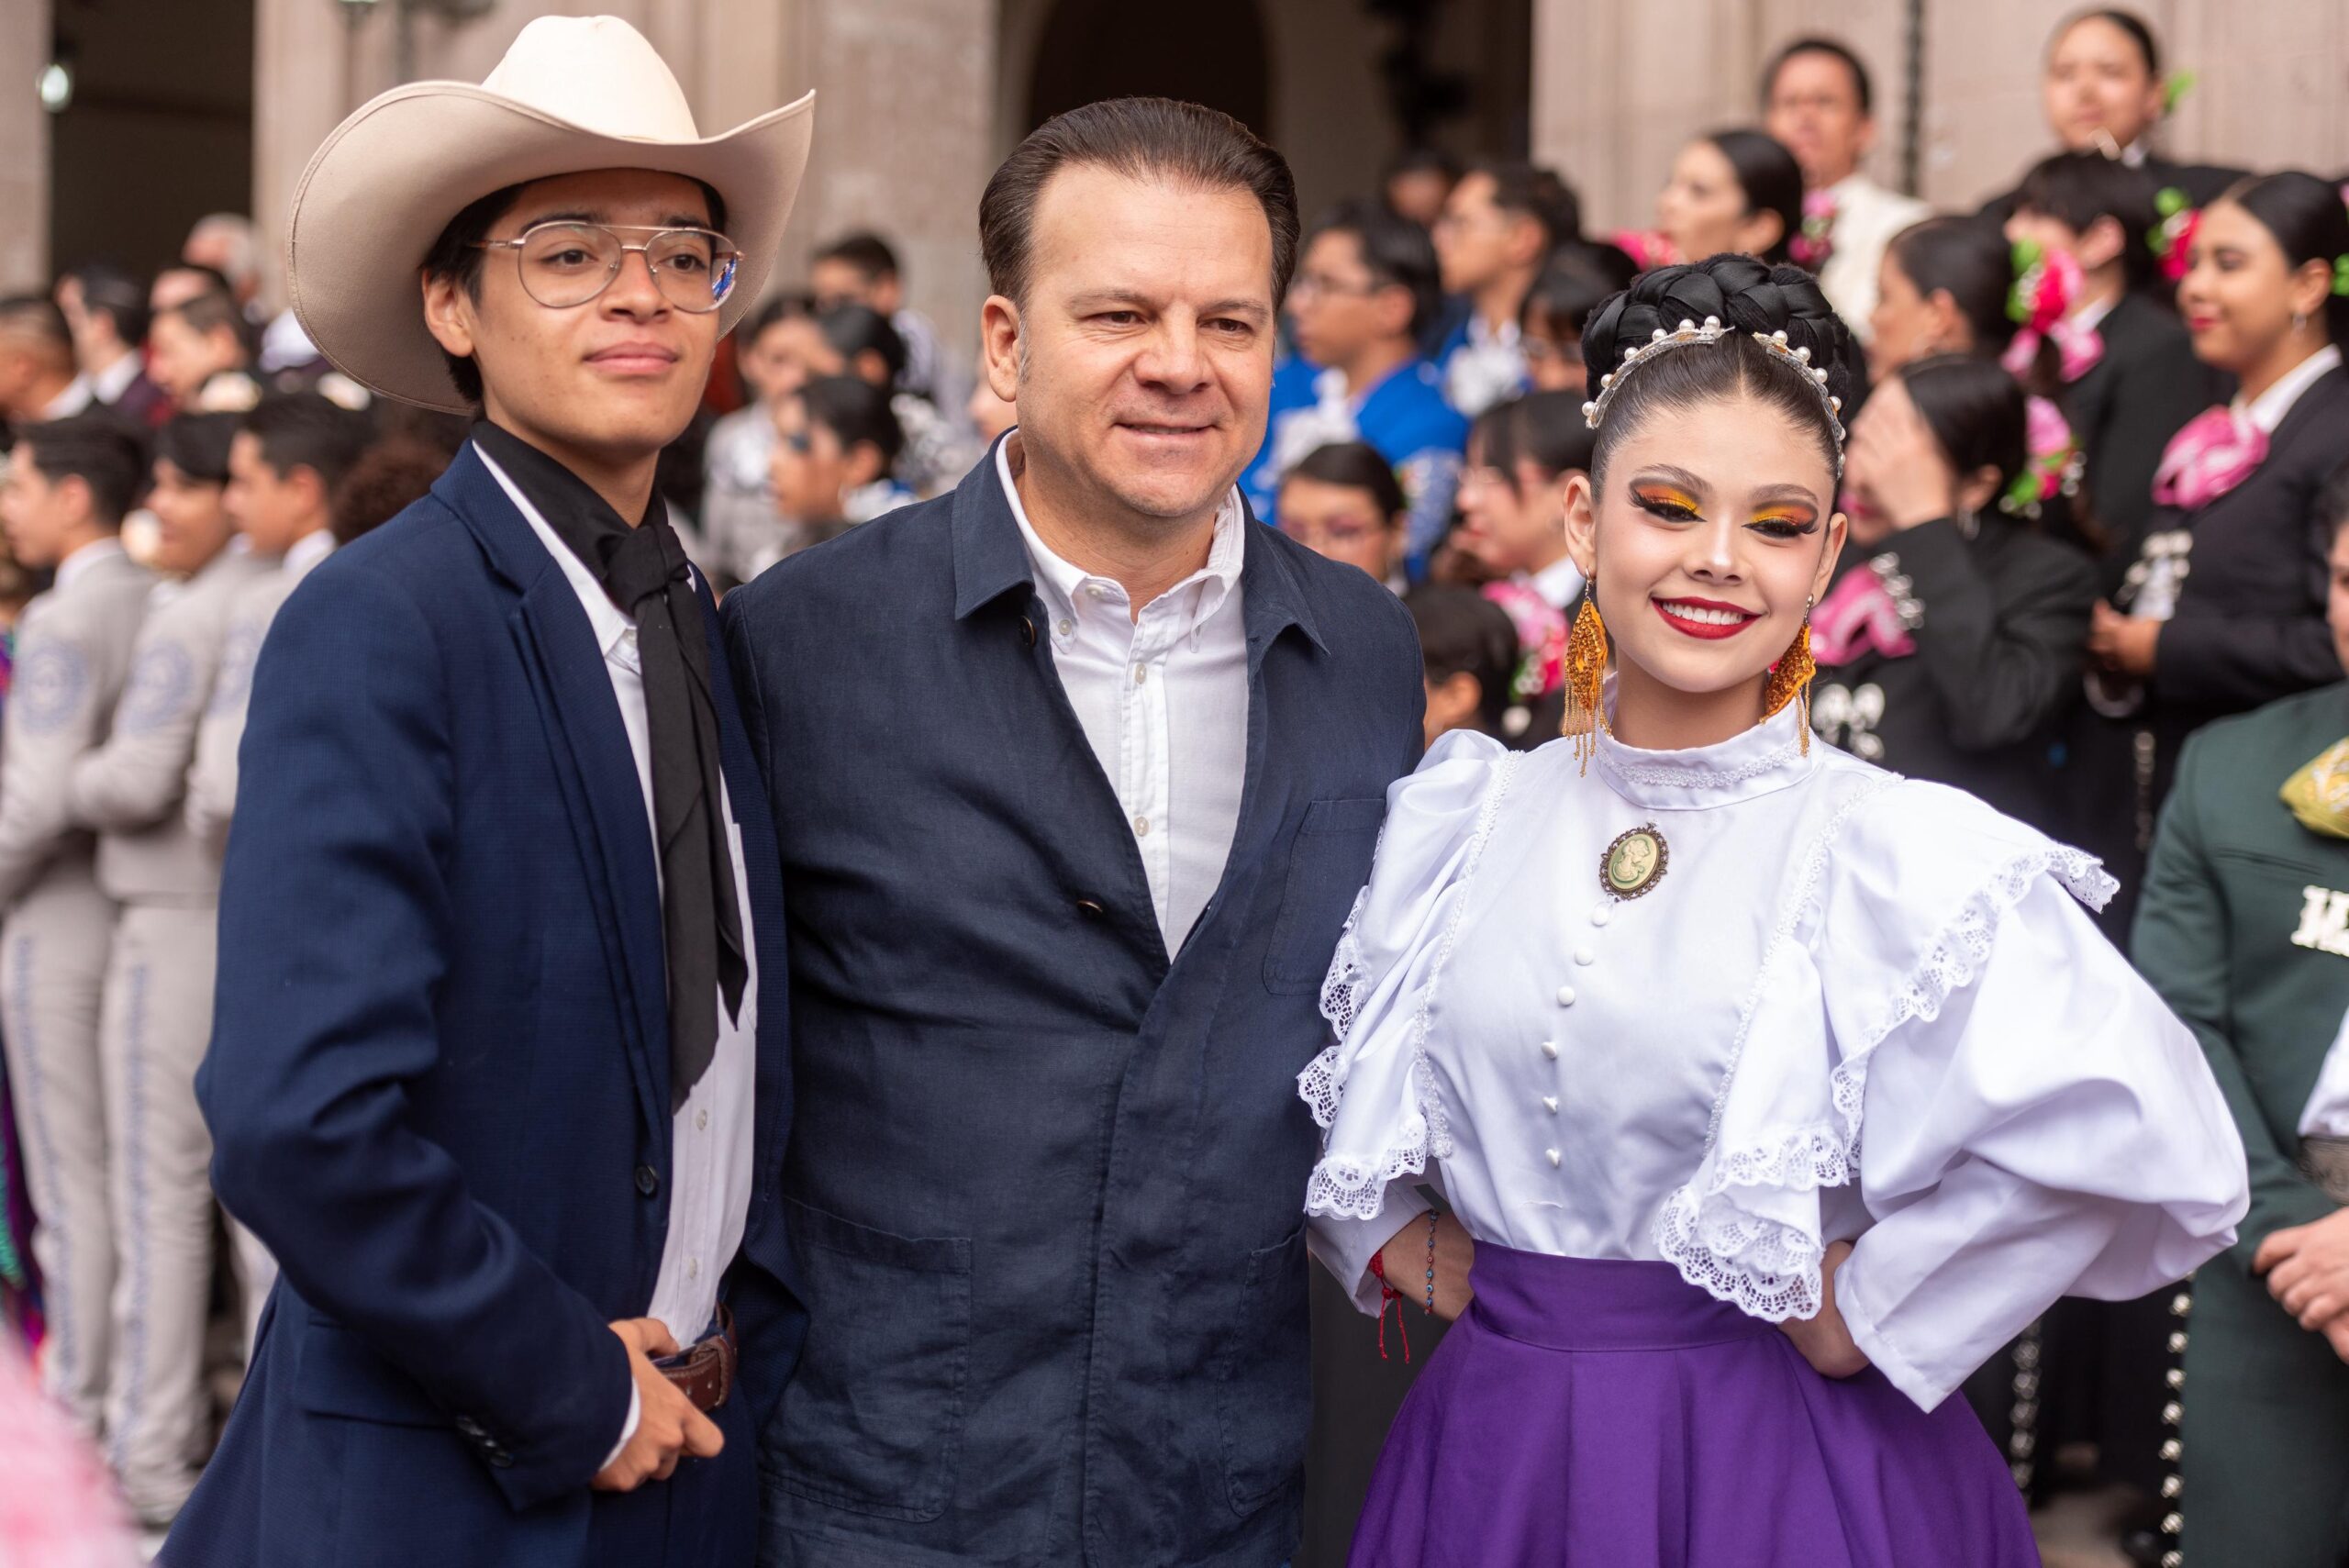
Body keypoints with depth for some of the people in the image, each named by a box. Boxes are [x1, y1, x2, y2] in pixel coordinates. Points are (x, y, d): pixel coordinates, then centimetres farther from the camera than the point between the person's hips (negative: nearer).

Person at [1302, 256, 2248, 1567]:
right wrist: (1390, 1229, 6)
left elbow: (2138, 1135, -24)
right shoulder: (1459, 820, 1)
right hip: (1493, 1454, 4)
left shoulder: (1900, 854, -13)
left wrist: (1870, 1307, -16)